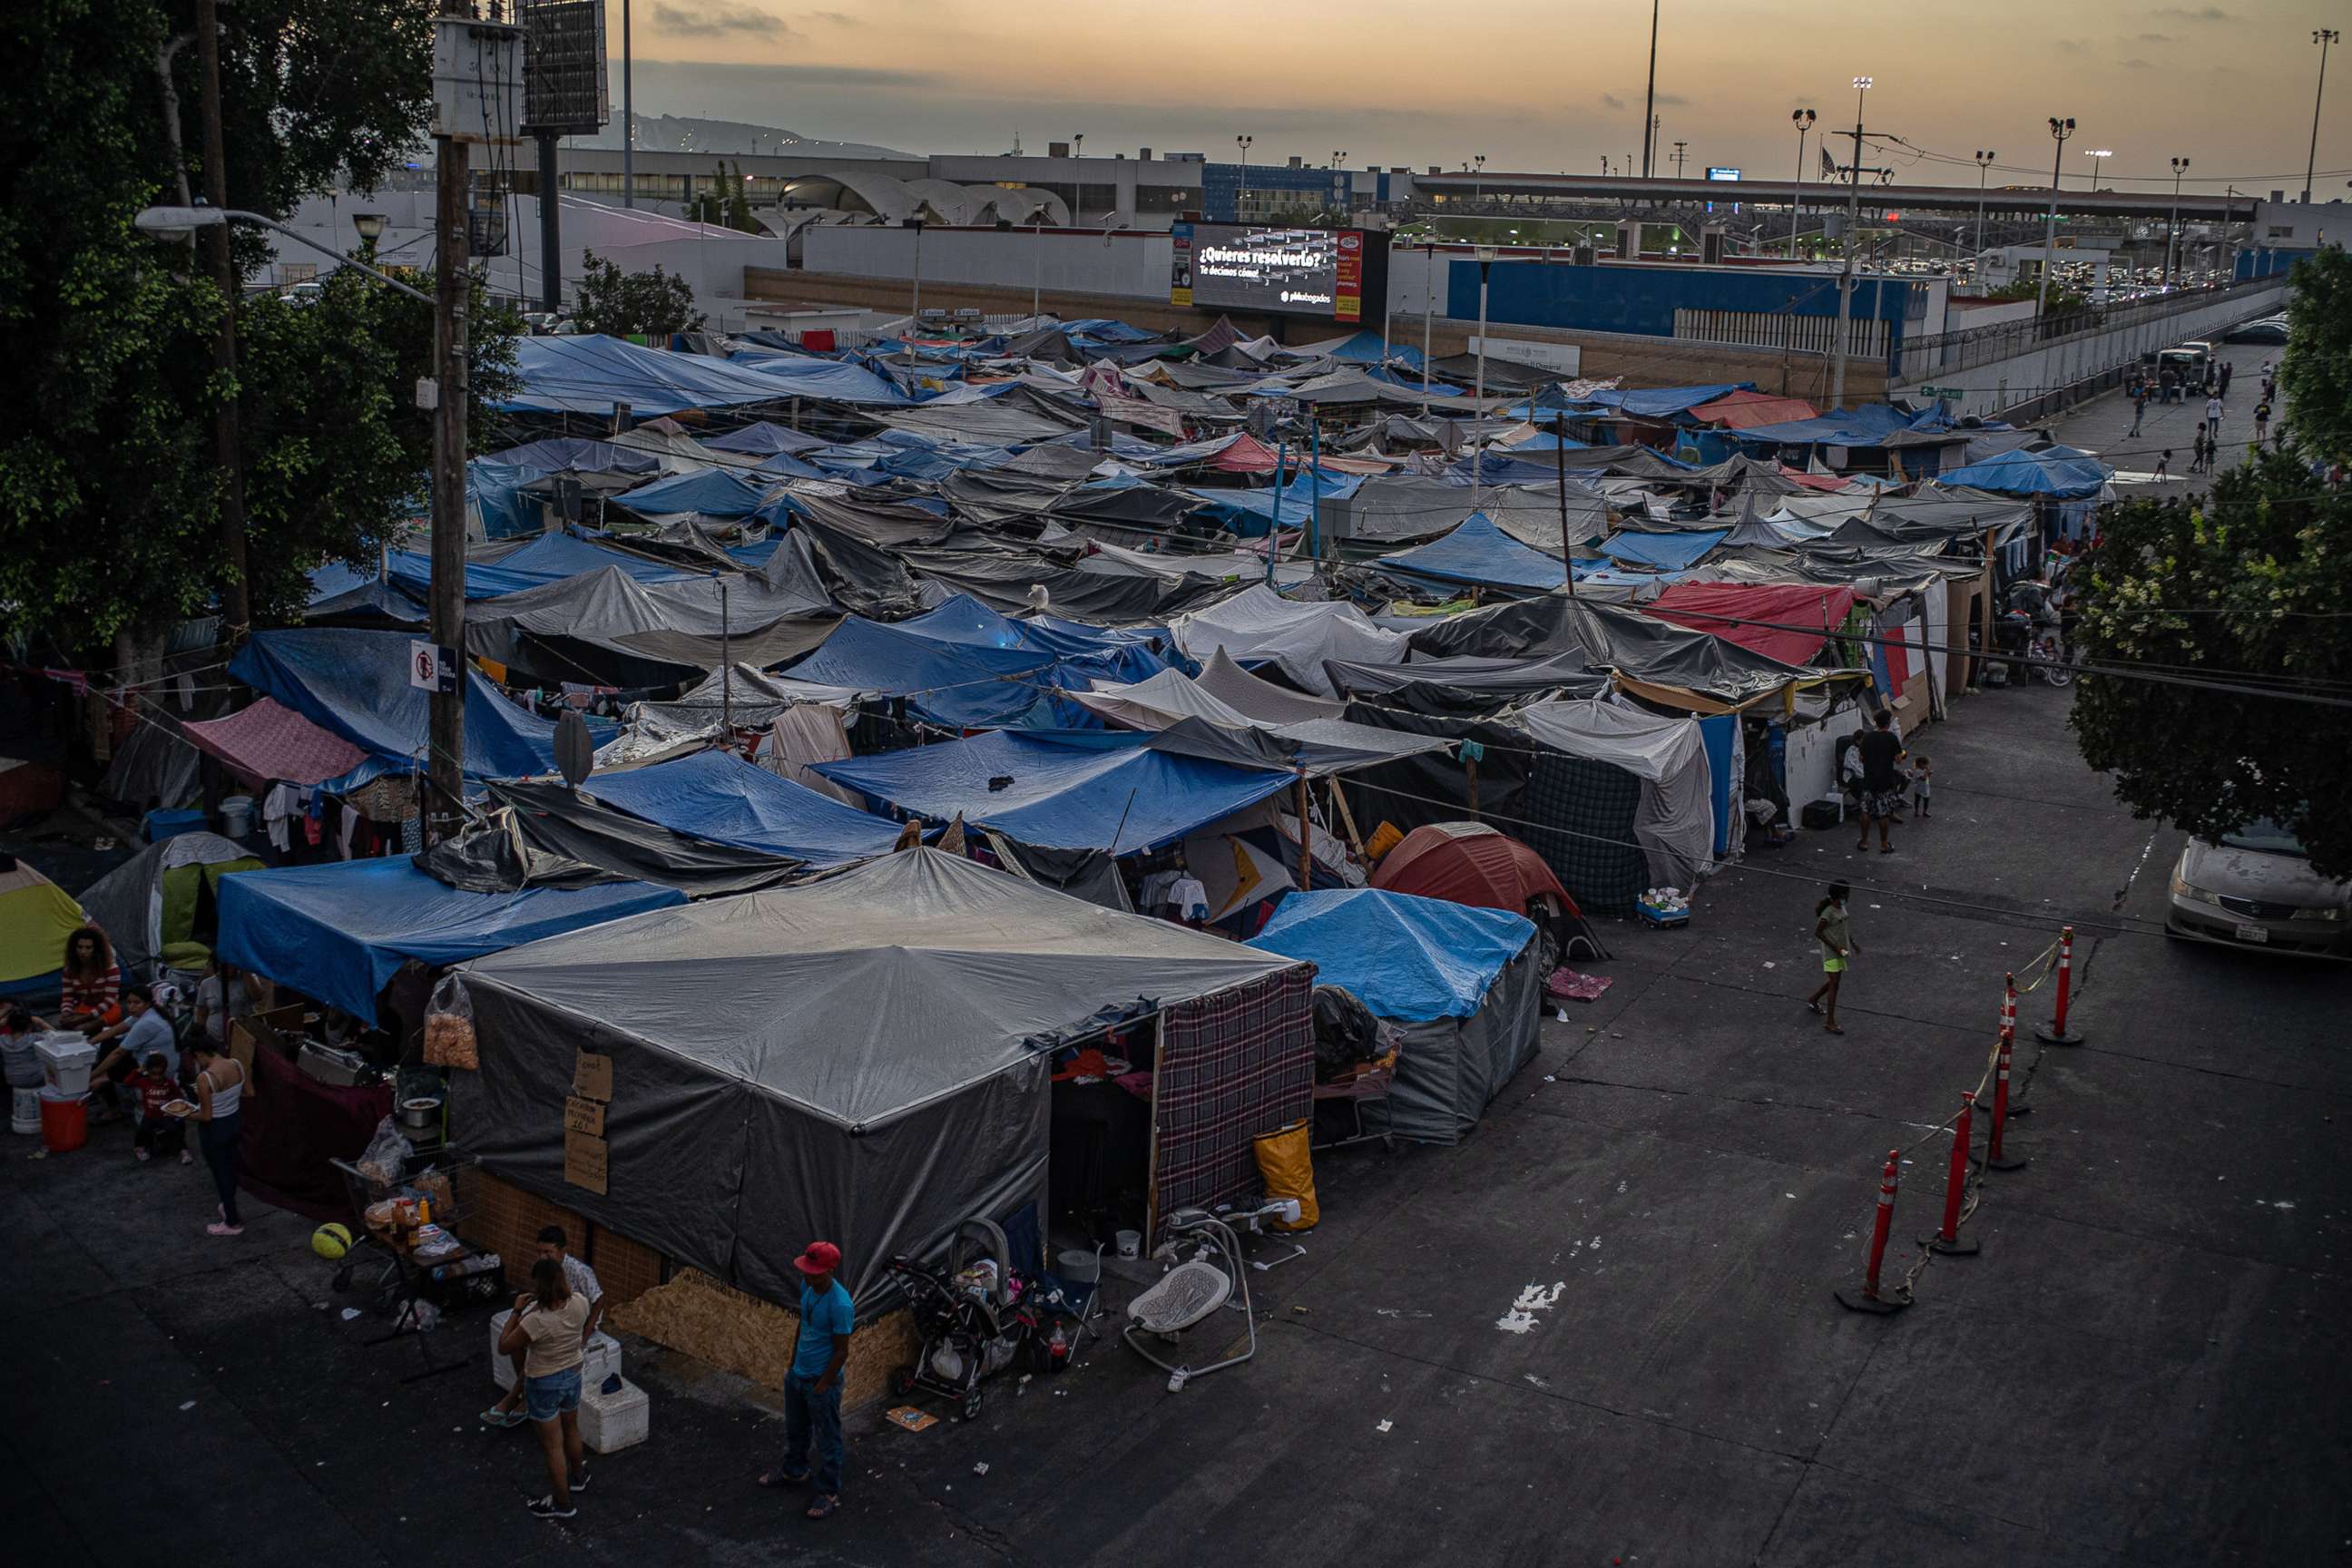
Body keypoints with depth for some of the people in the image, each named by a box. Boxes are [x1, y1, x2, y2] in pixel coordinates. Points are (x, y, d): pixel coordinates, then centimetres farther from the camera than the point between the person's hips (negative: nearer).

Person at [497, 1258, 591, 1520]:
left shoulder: (536, 1320, -35)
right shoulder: (580, 1303, -19)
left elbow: (503, 1347, -19)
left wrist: (517, 1311, -15)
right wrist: (562, 1285, 5)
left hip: (544, 1385, -6)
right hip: (573, 1375, 6)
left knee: (553, 1445, 14)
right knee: (571, 1429, 31)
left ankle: (562, 1503, 30)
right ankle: (577, 1477, 54)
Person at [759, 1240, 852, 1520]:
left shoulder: (839, 1304, -31)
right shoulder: (807, 1285, -8)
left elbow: (842, 1351, -22)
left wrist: (822, 1386, -15)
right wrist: (794, 1358, 15)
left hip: (821, 1381, -8)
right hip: (797, 1373, 8)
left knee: (827, 1439, 11)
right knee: (795, 1429, 28)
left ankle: (829, 1493, 28)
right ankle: (794, 1471, 51)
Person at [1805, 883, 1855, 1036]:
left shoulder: (1842, 908, 5)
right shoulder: (1828, 913, -21)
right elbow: (1817, 932, -19)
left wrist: (1852, 943, 18)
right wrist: (1835, 948, -20)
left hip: (1840, 952, 9)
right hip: (1830, 953, -9)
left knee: (1834, 981, 19)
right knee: (1834, 985, -9)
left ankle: (1813, 1001, 40)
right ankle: (1830, 1021, -5)